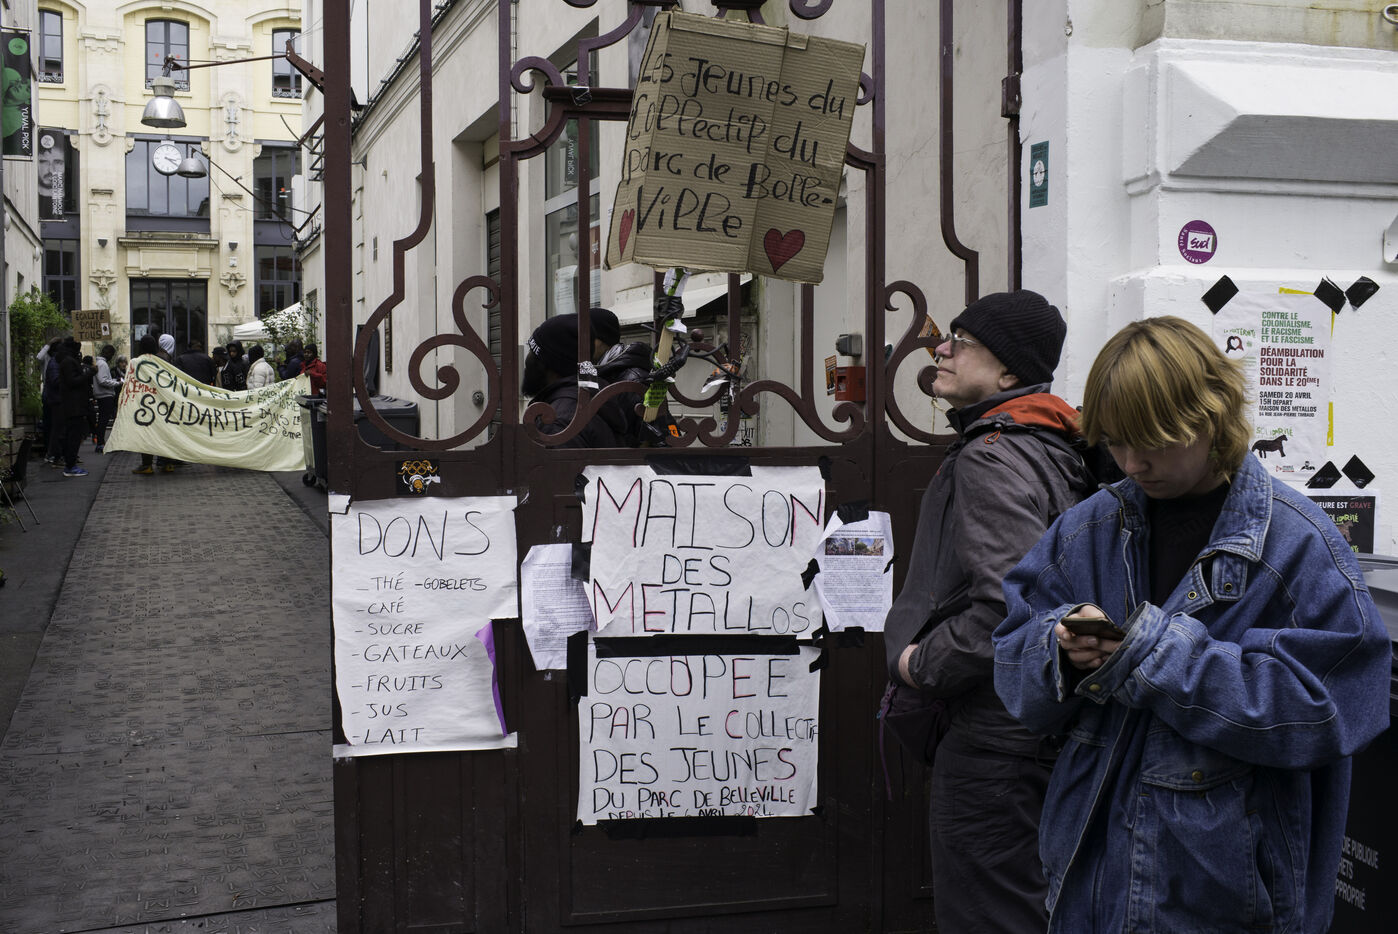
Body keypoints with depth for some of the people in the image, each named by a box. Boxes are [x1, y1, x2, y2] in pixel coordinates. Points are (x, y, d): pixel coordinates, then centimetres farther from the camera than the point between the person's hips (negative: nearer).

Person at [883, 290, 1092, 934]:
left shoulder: (992, 458, -19)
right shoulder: (1049, 447, 13)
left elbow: (1010, 605, -29)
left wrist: (920, 664, -15)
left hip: (991, 736, -11)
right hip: (1037, 728, 11)